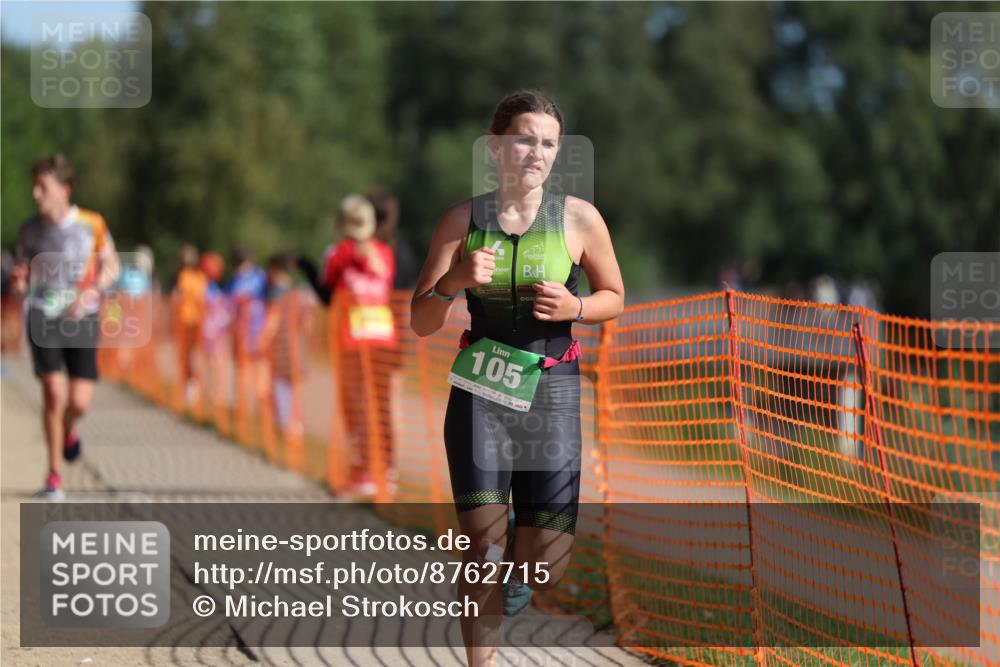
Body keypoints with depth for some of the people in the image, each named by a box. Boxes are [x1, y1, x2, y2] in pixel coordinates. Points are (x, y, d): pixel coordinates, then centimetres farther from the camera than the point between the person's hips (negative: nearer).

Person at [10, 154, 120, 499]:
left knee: (79, 402, -6)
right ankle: (54, 472, 2)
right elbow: (21, 276, 9)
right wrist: (18, 280, -16)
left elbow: (111, 266, 6)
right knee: (54, 393, -13)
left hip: (82, 319, 0)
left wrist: (91, 293, -12)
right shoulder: (30, 230, -1)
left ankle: (69, 429, 33)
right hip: (43, 319, 0)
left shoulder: (92, 224, -5)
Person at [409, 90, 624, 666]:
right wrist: (453, 280, -20)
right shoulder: (464, 219, -1)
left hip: (552, 390, 0)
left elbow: (615, 298, 11)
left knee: (545, 567, 2)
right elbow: (421, 323, 1)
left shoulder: (579, 219, -3)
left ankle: (515, 569, 38)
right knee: (484, 553, -9)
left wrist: (574, 307, -11)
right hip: (481, 390, 0)